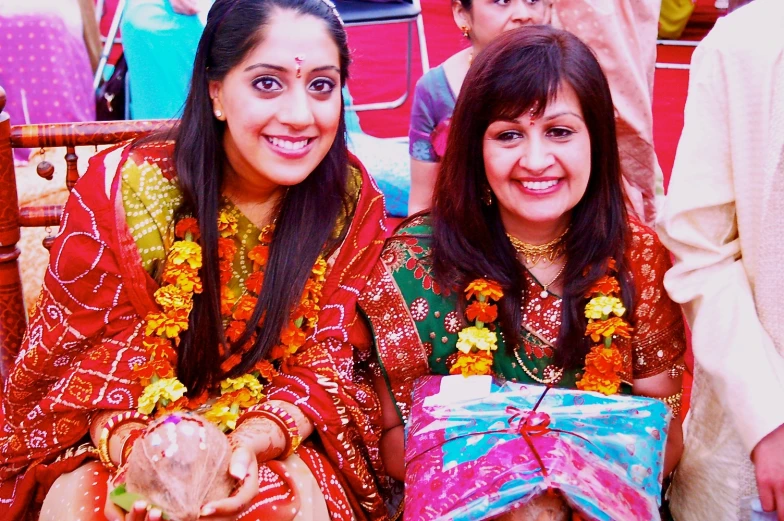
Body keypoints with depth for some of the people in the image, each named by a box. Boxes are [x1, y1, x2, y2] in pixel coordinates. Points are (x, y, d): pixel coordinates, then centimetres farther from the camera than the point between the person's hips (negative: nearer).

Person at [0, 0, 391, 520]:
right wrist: (132, 446, -30)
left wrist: (254, 440, -28)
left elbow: (326, 362, -7)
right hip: (114, 433, 0)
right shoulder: (124, 187, -14)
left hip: (281, 433, 1)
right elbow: (94, 353, -8)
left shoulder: (351, 201, -9)